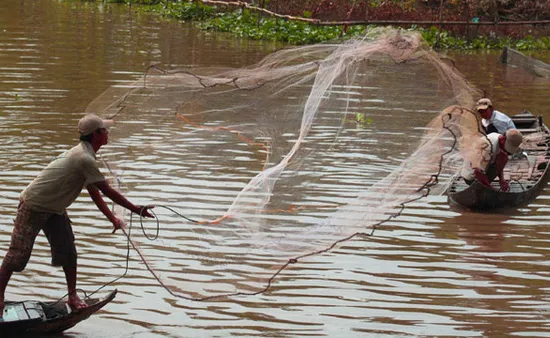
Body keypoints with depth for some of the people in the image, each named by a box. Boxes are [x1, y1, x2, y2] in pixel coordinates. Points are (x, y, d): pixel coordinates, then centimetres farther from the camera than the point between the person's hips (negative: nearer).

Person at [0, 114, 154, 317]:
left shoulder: (83, 153, 5)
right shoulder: (84, 159, -27)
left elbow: (94, 192, 11)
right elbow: (108, 191, -25)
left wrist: (113, 218, 7)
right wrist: (136, 210, -20)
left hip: (55, 209, 9)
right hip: (33, 207, -9)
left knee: (68, 252, 5)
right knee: (18, 254, -3)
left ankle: (73, 297, 14)